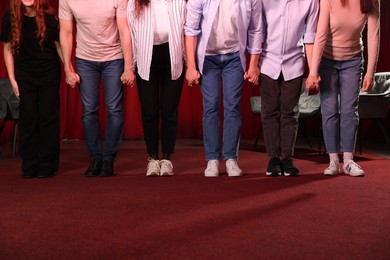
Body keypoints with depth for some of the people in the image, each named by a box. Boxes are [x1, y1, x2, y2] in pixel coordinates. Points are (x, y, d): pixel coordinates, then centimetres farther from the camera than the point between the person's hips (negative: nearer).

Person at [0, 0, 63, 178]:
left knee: (48, 116, -1)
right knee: (27, 117, 1)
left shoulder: (49, 17, -10)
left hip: (49, 73, -1)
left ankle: (47, 165, 8)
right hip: (24, 74, 2)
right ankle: (30, 165, 10)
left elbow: (59, 45, -2)